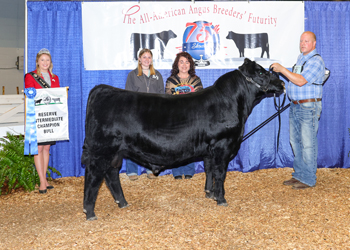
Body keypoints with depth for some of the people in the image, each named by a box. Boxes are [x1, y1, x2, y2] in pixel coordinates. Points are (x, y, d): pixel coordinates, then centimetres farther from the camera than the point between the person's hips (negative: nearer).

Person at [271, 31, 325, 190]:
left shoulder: (316, 61, -13)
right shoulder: (300, 58, 16)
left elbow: (301, 81, -23)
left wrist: (281, 69, -20)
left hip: (309, 107, -9)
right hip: (295, 105, 9)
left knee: (308, 144, -4)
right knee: (295, 141, 13)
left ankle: (309, 179, 5)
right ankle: (299, 175, 23)